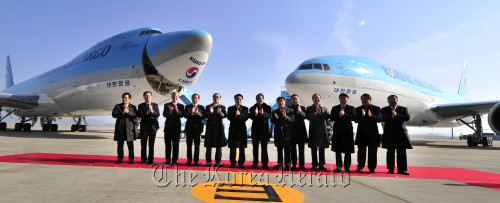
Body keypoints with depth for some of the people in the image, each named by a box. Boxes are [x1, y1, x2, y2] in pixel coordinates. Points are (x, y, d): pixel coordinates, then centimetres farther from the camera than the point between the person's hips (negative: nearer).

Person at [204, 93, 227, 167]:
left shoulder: (222, 107, 11)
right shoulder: (208, 107, 13)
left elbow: (224, 116, -4)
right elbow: (205, 115, -1)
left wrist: (220, 113, -25)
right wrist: (210, 112, -20)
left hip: (219, 127, -1)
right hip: (210, 127, 1)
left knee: (219, 145, -1)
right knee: (208, 145, 1)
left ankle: (218, 161, 4)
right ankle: (208, 161, 8)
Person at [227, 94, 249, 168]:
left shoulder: (245, 108, 12)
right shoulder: (230, 108, 12)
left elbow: (246, 118, -2)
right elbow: (229, 117, -2)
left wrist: (240, 115, -19)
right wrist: (235, 115, -21)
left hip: (242, 130, 0)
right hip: (233, 130, 0)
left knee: (242, 148, 0)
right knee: (232, 147, 0)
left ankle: (241, 163, 7)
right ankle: (233, 163, 9)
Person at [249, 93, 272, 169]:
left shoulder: (267, 107, 5)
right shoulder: (252, 108, 9)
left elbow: (269, 115, -13)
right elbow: (251, 117, -8)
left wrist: (263, 113, -34)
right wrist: (255, 114, -30)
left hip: (264, 129, -1)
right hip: (255, 129, 1)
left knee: (264, 147, -1)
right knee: (255, 147, 4)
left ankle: (264, 163, 5)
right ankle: (255, 163, 11)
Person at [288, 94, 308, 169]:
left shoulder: (302, 108, 9)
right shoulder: (289, 108, 7)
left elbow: (304, 116, -9)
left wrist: (300, 112, -28)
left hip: (301, 130, 0)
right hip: (292, 130, 0)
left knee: (301, 148, 1)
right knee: (293, 148, 3)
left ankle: (301, 164, 6)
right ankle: (294, 164, 10)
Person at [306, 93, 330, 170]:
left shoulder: (325, 108, 12)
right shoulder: (309, 108, 9)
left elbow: (327, 117, -3)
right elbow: (308, 117, -7)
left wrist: (320, 113, -15)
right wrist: (315, 113, -18)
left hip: (322, 131, 1)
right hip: (313, 131, 0)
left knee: (322, 149, 2)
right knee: (313, 149, 3)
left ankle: (322, 164, 9)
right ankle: (314, 164, 11)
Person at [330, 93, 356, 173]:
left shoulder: (351, 108, 7)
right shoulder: (335, 108, 11)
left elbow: (353, 117, -8)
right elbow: (331, 118, -1)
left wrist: (344, 114, -20)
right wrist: (339, 115, -17)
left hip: (347, 131, -2)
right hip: (337, 131, 2)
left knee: (347, 151, -1)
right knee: (338, 151, 6)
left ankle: (347, 167, 6)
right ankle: (339, 167, 16)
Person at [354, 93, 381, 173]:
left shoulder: (376, 108, 5)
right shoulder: (358, 109, 8)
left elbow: (378, 119, -8)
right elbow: (356, 120, -4)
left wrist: (371, 116, -26)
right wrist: (362, 116, -22)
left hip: (373, 133, -1)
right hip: (361, 132, 1)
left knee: (372, 151, 2)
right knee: (361, 151, 3)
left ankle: (372, 168, 10)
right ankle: (360, 167, 12)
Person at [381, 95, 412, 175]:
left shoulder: (403, 109, 11)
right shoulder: (384, 110, 8)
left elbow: (407, 117, -6)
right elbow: (383, 119, -9)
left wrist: (396, 115, -18)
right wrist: (391, 117, -29)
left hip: (401, 133, 1)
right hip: (389, 133, -1)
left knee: (402, 152, -1)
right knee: (390, 151, 3)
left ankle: (401, 169, 6)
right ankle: (391, 169, 11)